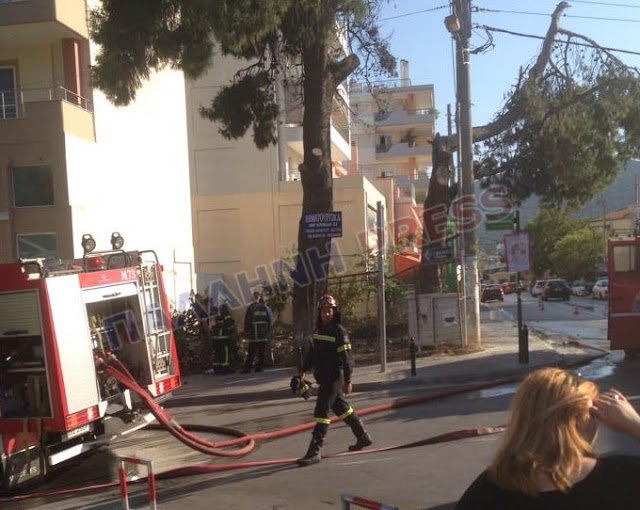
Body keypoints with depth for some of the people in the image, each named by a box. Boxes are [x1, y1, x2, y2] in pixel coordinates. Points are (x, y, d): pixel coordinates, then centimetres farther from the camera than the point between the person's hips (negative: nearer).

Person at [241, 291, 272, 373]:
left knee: (251, 352, -3)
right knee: (261, 352, 10)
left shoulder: (250, 308, -6)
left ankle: (247, 368, -5)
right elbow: (268, 320, 10)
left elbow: (247, 321, -6)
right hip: (263, 334, 3)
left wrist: (246, 332, 0)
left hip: (254, 334, -3)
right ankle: (259, 367, 11)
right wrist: (269, 332, 15)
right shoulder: (264, 307, 7)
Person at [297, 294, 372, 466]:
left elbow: (346, 358, -16)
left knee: (321, 412, -10)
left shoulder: (339, 332, -13)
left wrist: (348, 381, -18)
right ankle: (363, 437, 33)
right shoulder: (318, 330, 11)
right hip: (324, 377, 8)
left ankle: (314, 452, -8)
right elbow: (312, 352, 21)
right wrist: (303, 371, 17)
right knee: (341, 408, 18)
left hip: (334, 377, -8)